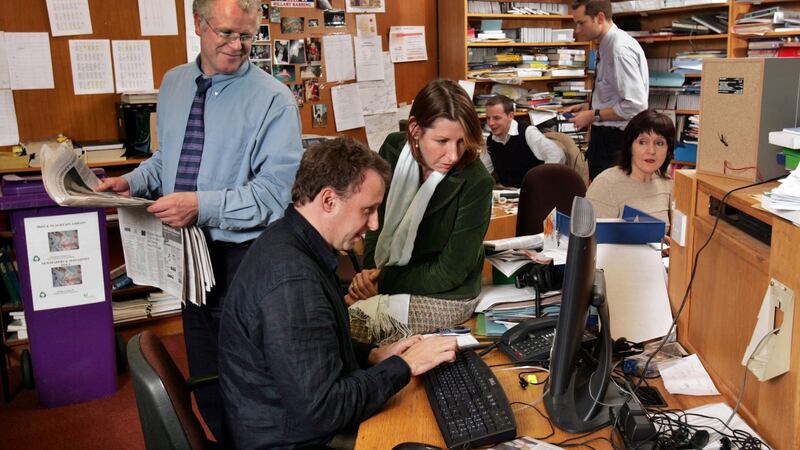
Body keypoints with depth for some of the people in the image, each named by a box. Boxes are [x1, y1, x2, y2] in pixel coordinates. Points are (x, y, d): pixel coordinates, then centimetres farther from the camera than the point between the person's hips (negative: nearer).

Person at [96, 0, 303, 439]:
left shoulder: (272, 98, -13)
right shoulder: (173, 83, 8)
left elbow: (275, 189, -19)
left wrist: (202, 205, -27)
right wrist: (132, 181, 0)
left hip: (243, 257, -6)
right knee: (204, 373, 20)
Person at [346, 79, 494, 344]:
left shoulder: (476, 183, -22)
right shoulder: (394, 149, -8)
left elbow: (450, 272, -17)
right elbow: (378, 219, 4)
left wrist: (381, 281, -19)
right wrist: (370, 270, -13)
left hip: (445, 296, -5)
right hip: (387, 276, 5)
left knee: (346, 325, -23)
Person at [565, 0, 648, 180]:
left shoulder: (621, 49, -19)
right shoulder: (607, 46, 9)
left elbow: (635, 106, -24)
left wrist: (593, 115, -17)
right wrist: (588, 107, 8)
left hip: (616, 140, -9)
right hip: (604, 137, 9)